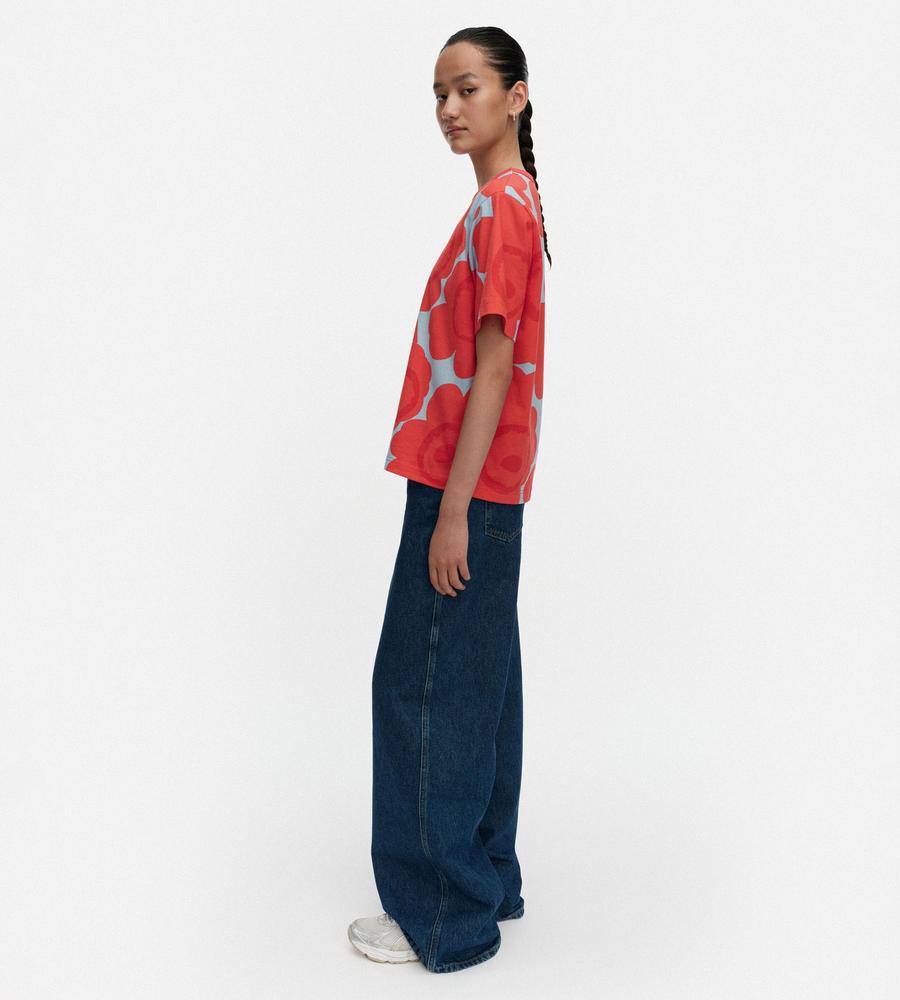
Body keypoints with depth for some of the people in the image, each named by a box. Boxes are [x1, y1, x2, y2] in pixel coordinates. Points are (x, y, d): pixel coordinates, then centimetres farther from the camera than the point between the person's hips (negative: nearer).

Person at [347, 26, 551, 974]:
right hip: (481, 487, 10)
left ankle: (442, 918, 10)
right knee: (477, 687, 15)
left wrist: (453, 511, -19)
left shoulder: (501, 208, -14)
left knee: (423, 689, -2)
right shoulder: (508, 203, 16)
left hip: (464, 487, -10)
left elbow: (494, 368, -19)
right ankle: (485, 881, 27)